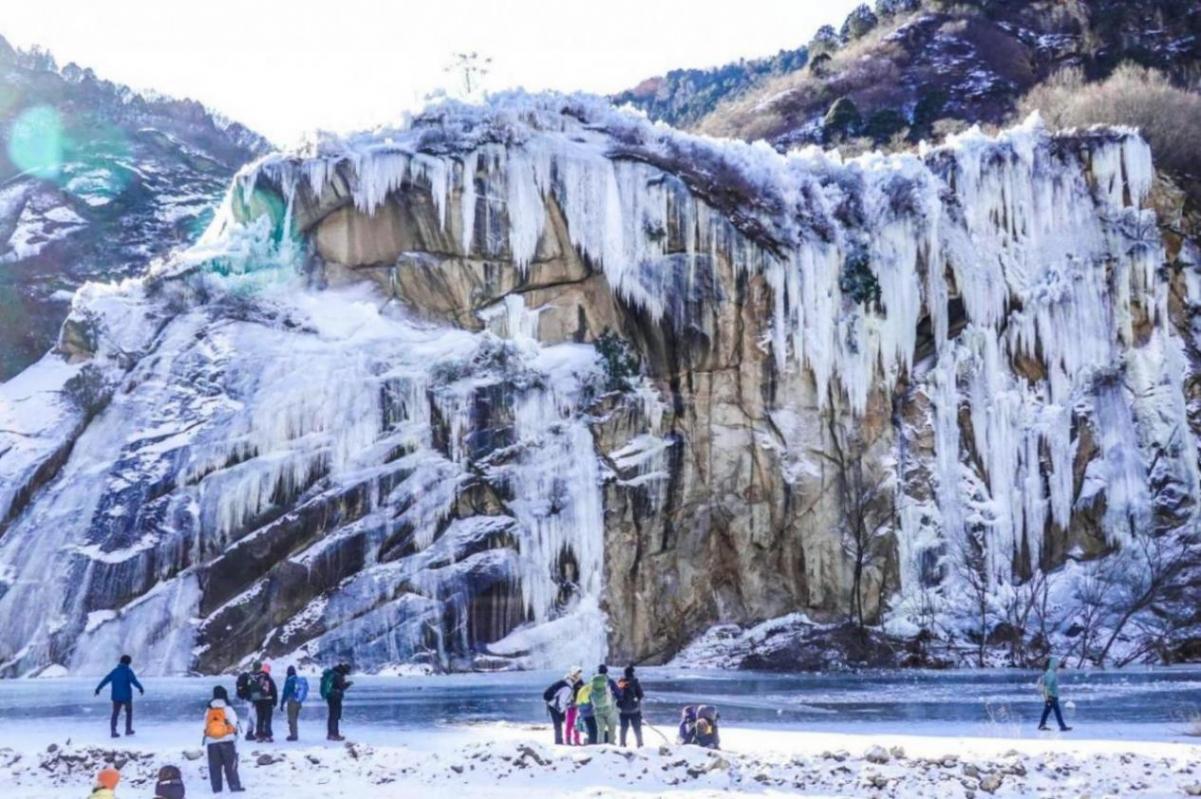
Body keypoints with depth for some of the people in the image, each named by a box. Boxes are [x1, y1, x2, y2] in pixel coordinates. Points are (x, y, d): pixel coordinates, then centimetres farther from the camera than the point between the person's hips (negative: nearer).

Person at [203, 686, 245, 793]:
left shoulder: (208, 711, 8)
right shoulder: (228, 709, -2)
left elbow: (206, 728, 10)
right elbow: (234, 727, -3)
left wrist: (205, 740, 19)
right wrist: (236, 747, 2)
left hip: (211, 743, 3)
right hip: (227, 741, -3)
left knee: (214, 767, 10)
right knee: (231, 766, 3)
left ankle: (216, 788, 10)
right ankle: (235, 786, -1)